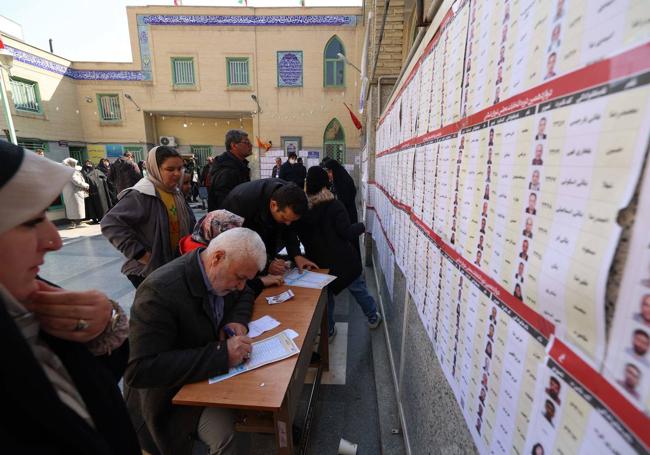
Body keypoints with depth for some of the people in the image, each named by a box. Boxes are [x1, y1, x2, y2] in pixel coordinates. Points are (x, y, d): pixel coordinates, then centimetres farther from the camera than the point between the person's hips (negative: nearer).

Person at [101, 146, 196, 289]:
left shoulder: (176, 192, 5)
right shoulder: (140, 195, -21)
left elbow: (189, 222, 17)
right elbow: (110, 224, -26)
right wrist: (139, 253, -25)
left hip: (175, 266, 8)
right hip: (147, 270, -7)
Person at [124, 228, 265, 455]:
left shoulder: (221, 274, -10)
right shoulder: (160, 291, -30)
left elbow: (245, 295, 10)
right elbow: (140, 370, -32)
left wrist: (237, 320, -12)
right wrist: (221, 354, -35)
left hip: (215, 373, 6)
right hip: (174, 392, -6)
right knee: (224, 433, -25)